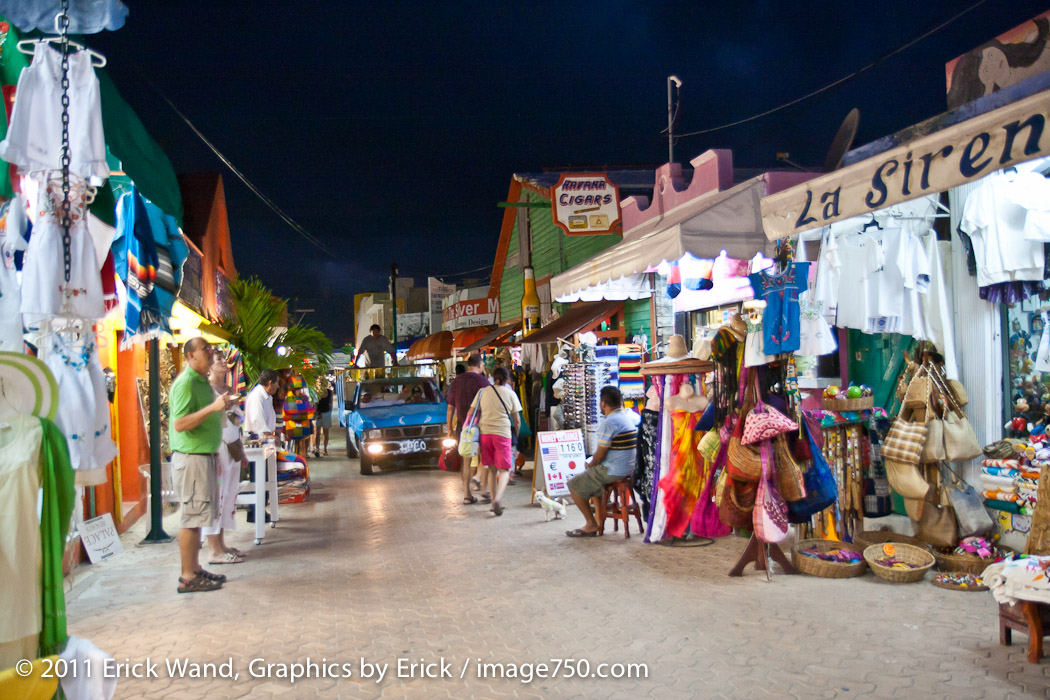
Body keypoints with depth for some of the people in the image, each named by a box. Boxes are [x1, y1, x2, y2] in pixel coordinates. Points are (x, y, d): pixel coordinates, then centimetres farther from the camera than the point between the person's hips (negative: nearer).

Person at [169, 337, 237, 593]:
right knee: (192, 517, -6)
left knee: (197, 517, 14)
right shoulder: (185, 383, -14)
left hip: (205, 456, 10)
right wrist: (213, 407, -29)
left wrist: (222, 408, 16)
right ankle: (188, 577, 1)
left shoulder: (202, 382, 17)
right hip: (191, 458, -10)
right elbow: (180, 424, -24)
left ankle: (195, 569, 22)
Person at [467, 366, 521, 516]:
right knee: (504, 470, -1)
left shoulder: (483, 392, 8)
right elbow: (517, 421, 6)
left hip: (485, 432, 3)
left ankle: (495, 502, 16)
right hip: (503, 434, -3)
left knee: (491, 469, 14)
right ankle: (498, 498, -23)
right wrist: (516, 436, 19)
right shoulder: (510, 394, 4)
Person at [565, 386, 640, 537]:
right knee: (589, 475, 31)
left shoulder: (608, 422, -21)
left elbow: (599, 456, -18)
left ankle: (592, 525, 6)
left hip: (613, 472, -10)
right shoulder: (631, 415, 4)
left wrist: (590, 465, 0)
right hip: (630, 469, 10)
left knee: (574, 485, 4)